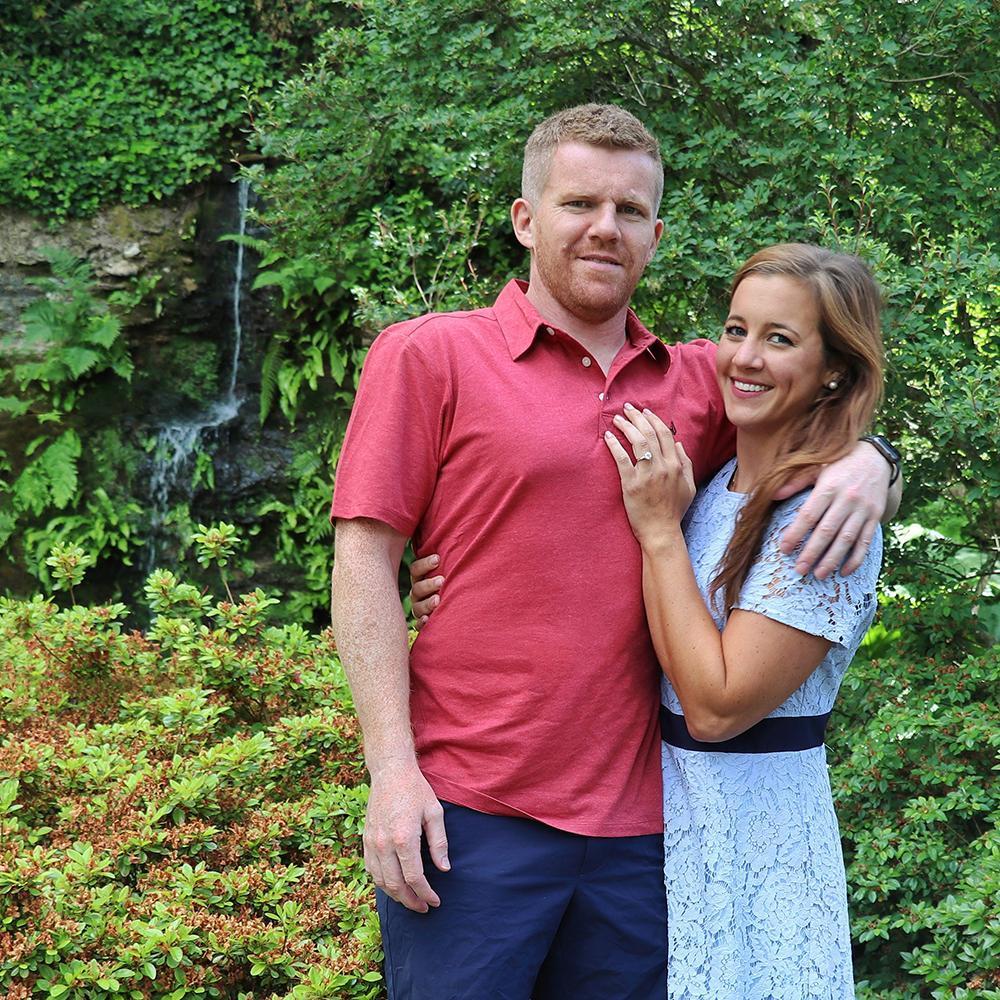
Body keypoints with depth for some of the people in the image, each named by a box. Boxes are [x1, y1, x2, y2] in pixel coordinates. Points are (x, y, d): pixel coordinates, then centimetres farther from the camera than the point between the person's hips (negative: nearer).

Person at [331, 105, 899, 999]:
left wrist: (864, 463, -2)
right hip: (467, 821, -3)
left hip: (637, 825, 4)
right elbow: (364, 566, -2)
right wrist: (392, 768, -11)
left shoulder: (696, 383, 11)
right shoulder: (428, 356, 2)